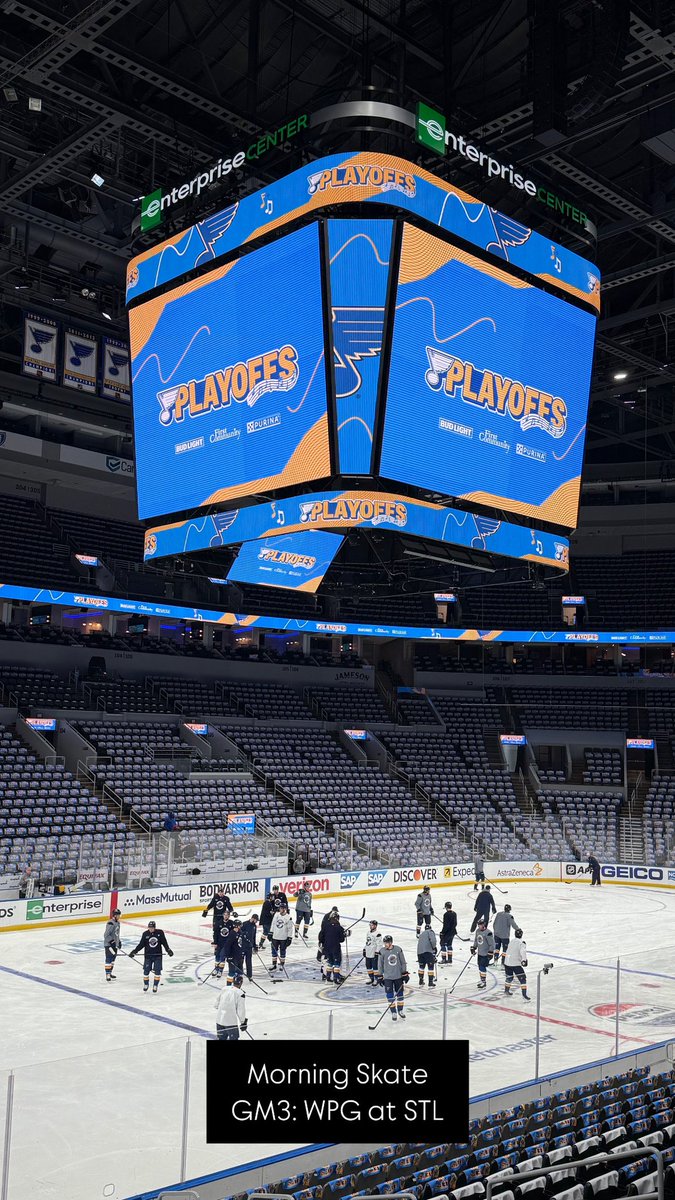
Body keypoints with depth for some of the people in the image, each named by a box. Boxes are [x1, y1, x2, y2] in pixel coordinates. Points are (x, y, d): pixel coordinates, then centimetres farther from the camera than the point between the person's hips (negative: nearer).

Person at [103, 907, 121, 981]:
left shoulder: (117, 922, 11)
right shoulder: (111, 923, -21)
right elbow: (106, 934, -24)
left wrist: (119, 942, 22)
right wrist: (110, 941, -28)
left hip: (114, 944, 10)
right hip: (109, 944, -10)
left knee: (113, 958, 17)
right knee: (109, 959, -8)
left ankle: (110, 973, 28)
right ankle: (107, 975, -6)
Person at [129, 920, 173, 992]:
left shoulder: (160, 933, -7)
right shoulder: (145, 934, -6)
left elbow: (164, 942, 0)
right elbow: (141, 944, 0)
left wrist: (168, 950, -6)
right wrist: (134, 952, -6)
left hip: (157, 955, 0)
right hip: (148, 955, 0)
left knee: (157, 971, -2)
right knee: (146, 971, 2)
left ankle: (155, 985, 10)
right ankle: (146, 984, 22)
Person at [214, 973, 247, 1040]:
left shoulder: (223, 989, 4)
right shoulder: (240, 994, -13)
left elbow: (217, 1004, 13)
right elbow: (241, 1011, -12)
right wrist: (243, 1022, 0)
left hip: (219, 1020, 6)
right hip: (231, 1021, -6)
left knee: (221, 1038, 19)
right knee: (233, 1039, 8)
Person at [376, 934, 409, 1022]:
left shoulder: (398, 949, -6)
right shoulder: (382, 951, -8)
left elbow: (403, 962, 2)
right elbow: (380, 965, 0)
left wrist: (405, 974, 1)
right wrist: (380, 977, 1)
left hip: (398, 976, 1)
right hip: (387, 977, -1)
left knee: (400, 994, 10)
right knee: (390, 996, -1)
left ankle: (400, 1011, 26)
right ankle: (393, 1013, 11)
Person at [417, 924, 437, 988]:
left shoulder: (421, 934, 31)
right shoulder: (430, 932, 10)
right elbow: (432, 940, -11)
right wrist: (434, 947, 3)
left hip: (419, 952, 6)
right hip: (428, 951, -6)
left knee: (421, 966, 21)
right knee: (430, 966, 3)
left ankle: (421, 982, 26)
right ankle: (430, 983, 1)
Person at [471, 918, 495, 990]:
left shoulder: (488, 933, -20)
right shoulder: (477, 931, 4)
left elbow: (492, 944, -17)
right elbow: (476, 941, 20)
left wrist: (490, 953, -17)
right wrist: (473, 948, 16)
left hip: (486, 954, -8)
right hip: (479, 953, 8)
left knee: (482, 967, -9)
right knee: (480, 967, 14)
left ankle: (484, 982, 1)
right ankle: (481, 980, 29)